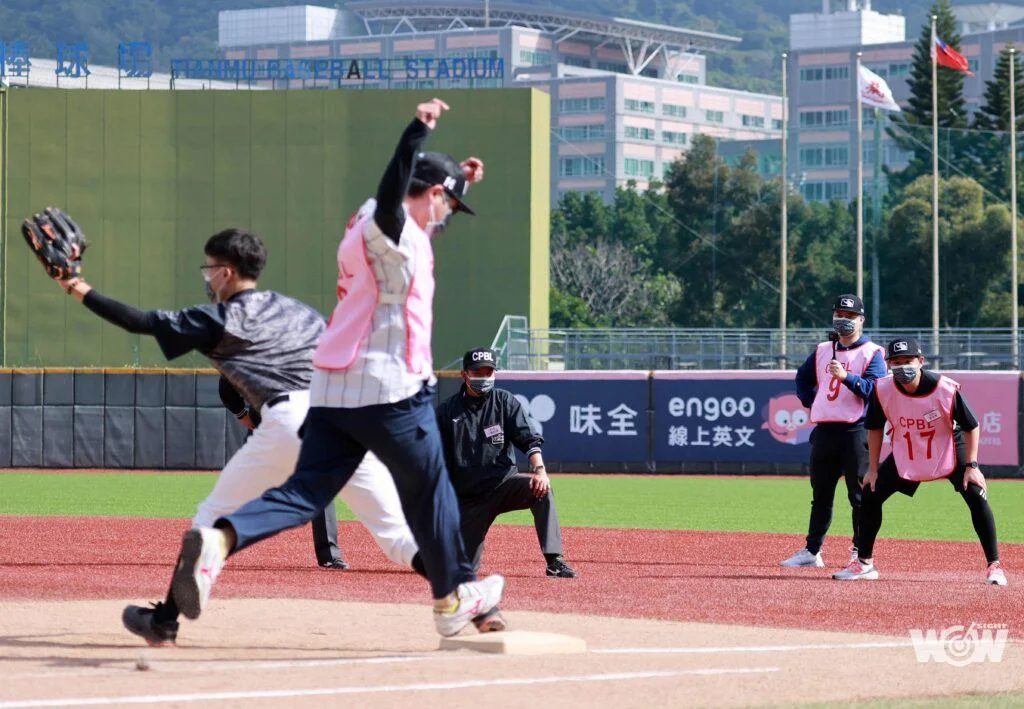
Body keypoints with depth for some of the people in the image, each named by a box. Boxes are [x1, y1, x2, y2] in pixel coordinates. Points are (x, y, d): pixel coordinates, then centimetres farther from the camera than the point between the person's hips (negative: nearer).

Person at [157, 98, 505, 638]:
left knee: (306, 491, -2)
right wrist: (416, 133, -44)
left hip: (331, 391, 8)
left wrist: (458, 180, 35)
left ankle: (219, 540, -27)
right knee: (427, 491, 11)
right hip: (390, 390, -8)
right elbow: (390, 202, -34)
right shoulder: (394, 231, -9)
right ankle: (453, 599, 26)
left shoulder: (365, 227, 20)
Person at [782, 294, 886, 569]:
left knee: (859, 495, -6)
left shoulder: (872, 353, -1)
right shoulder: (822, 350, 16)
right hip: (824, 430, 6)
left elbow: (874, 389, -15)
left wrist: (846, 376, -27)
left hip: (856, 431, -6)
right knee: (820, 494, 11)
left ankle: (861, 554, -2)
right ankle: (812, 551, 17)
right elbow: (803, 378, 29)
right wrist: (810, 402, 16)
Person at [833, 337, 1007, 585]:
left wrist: (971, 466, -20)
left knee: (976, 497, -18)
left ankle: (994, 565, -8)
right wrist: (873, 469, -1)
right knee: (870, 495, -2)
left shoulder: (946, 389, -29)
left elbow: (971, 427, -16)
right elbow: (875, 428, -2)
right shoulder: (883, 390, -21)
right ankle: (864, 564, 13)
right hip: (905, 454, 3)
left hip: (949, 452, -3)